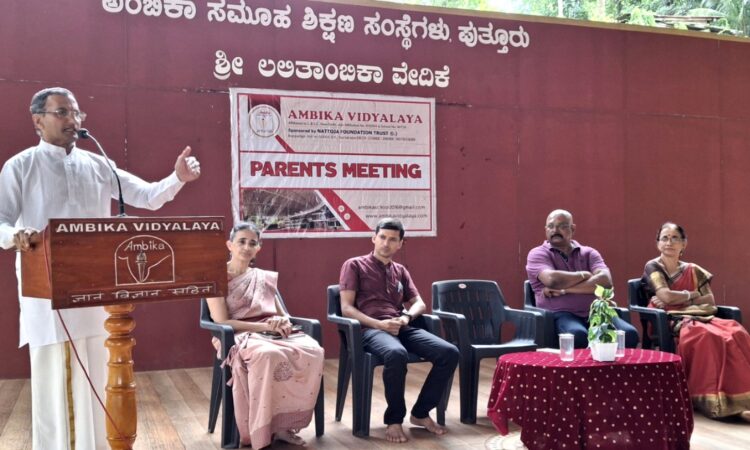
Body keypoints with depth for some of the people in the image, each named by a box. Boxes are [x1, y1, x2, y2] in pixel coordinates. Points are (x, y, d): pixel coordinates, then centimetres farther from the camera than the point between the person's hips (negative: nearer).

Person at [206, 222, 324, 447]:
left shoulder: (265, 278, 19)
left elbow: (282, 314, 20)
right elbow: (222, 322, -8)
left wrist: (283, 322, -7)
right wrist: (265, 326, -15)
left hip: (273, 333, 5)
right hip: (239, 337, -5)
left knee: (313, 351, -27)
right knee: (268, 355, -41)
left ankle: (284, 423, -21)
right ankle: (263, 430, -28)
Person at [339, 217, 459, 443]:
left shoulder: (400, 271, 24)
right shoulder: (354, 265, 8)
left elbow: (419, 303, 22)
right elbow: (346, 308, -1)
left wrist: (407, 316, -3)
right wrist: (379, 324, -15)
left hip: (401, 328, 6)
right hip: (370, 329, -5)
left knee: (450, 352, -18)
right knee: (396, 354, -41)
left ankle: (421, 412, -2)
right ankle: (394, 419, -18)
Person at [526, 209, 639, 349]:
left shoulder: (589, 253, 16)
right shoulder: (538, 254, 6)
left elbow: (605, 281, -3)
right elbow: (552, 280, -15)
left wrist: (564, 289, -9)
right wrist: (583, 275, 2)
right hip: (561, 314, -3)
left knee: (629, 334, -24)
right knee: (578, 336, -38)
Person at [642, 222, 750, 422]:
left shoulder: (693, 270, 23)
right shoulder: (652, 267, 9)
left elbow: (711, 301, 11)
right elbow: (666, 296, -7)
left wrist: (678, 299, -2)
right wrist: (692, 295, 8)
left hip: (700, 317, 5)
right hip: (672, 322, -5)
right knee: (707, 337, -38)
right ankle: (723, 402, -39)